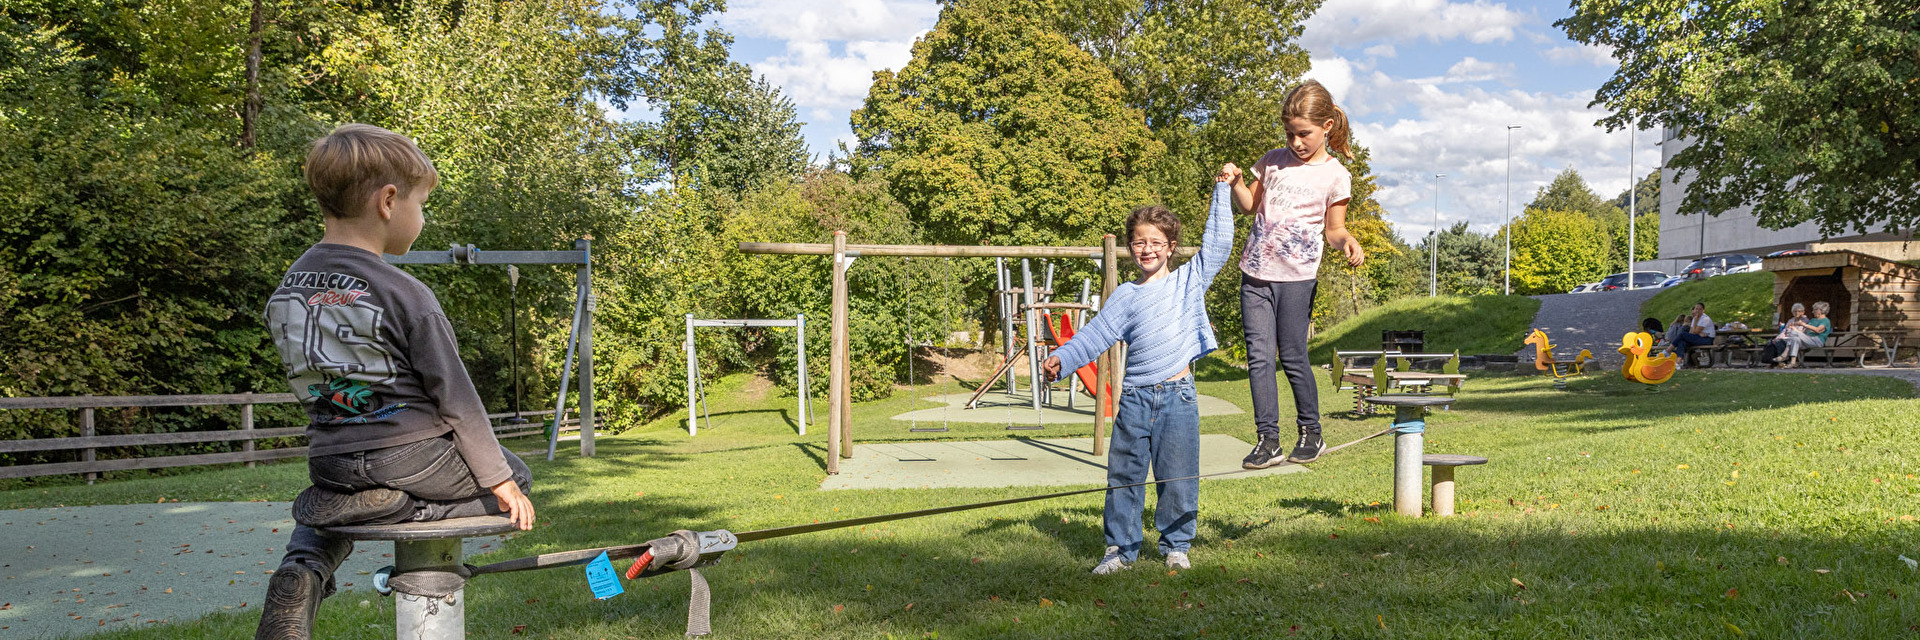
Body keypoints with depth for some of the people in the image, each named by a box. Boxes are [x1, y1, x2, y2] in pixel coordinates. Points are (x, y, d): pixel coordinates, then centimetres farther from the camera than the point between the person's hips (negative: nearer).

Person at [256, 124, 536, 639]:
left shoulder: (283, 294, 3)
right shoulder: (405, 294, -16)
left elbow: (313, 390, 12)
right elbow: (455, 396, -13)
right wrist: (498, 479, -4)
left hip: (331, 457, 4)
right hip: (414, 455, -4)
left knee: (322, 502, 37)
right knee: (515, 476, 19)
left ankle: (303, 570, 6)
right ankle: (404, 507, 7)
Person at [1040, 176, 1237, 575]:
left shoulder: (1190, 280, 8)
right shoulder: (1126, 296, 9)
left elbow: (1217, 242, 5)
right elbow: (1097, 334, 2)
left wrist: (1221, 191, 6)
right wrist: (1062, 359, -11)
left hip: (1177, 396, -1)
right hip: (1135, 397, 1)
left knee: (1177, 477, 5)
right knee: (1124, 475, 5)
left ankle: (1176, 545, 23)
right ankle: (1120, 548, 17)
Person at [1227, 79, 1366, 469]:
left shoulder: (1334, 176, 0)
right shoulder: (1274, 161, 11)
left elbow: (1333, 229, 3)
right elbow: (1250, 205, 18)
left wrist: (1347, 242, -19)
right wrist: (1236, 183, -1)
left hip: (1297, 276, -3)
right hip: (1256, 273, 4)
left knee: (1292, 357, 1)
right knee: (1259, 356, -2)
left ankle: (1311, 433, 20)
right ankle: (1268, 439, 2)